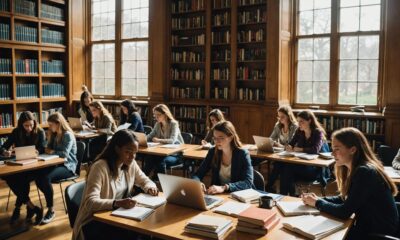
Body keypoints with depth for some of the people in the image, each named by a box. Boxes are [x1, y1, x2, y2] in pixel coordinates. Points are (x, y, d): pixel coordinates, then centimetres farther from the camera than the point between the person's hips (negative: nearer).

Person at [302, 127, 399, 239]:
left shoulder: (364, 172, -25)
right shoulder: (357, 169, 2)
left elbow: (344, 212, -24)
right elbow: (345, 199, 10)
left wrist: (317, 203, -10)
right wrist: (318, 199, -4)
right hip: (368, 226, 7)